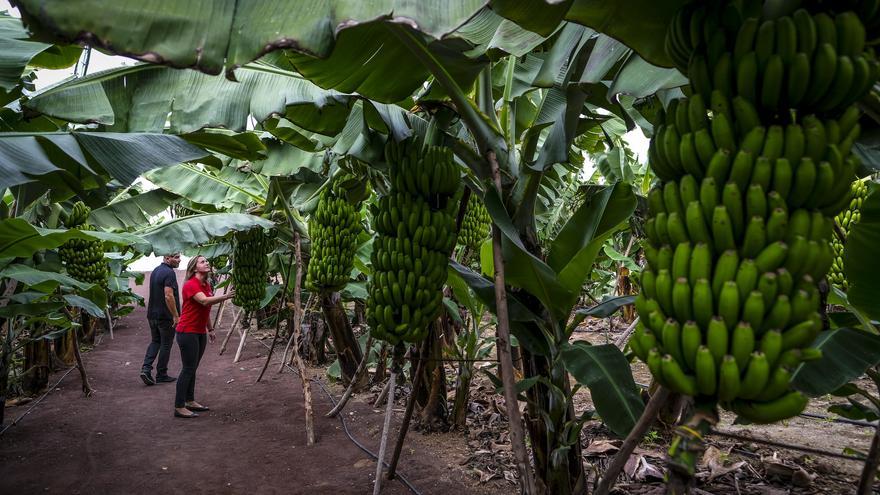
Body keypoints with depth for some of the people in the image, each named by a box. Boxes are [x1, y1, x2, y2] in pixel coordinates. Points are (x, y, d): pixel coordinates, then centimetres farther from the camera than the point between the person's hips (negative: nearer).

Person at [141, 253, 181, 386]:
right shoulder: (169, 273, -18)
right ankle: (161, 374, 13)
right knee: (166, 345, 5)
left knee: (155, 341, 18)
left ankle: (146, 368, 4)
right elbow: (168, 296, -25)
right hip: (165, 316, -8)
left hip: (152, 314, 8)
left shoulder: (155, 271, 12)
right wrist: (176, 316, -20)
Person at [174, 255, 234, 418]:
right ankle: (179, 407, -1)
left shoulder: (207, 285, 11)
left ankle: (190, 401, 24)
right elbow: (205, 301, -33)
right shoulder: (191, 285, -16)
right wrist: (226, 296, -43)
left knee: (193, 368, 15)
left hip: (200, 332, 8)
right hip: (188, 332, -8)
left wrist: (210, 329, 22)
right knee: (188, 368, -6)